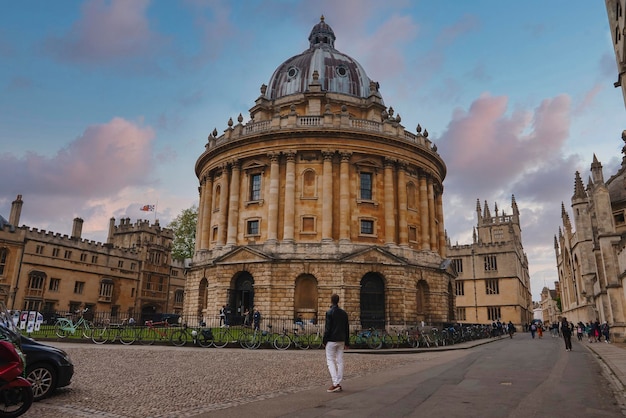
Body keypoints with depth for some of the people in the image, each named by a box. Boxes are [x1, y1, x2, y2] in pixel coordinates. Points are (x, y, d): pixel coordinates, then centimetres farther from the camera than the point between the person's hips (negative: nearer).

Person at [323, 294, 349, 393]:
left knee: (331, 361, 0)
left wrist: (324, 340, -4)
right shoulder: (344, 313, 8)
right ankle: (339, 384, 11)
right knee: (340, 361, 8)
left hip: (331, 340, -6)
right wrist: (347, 342, 16)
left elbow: (327, 328, -13)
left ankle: (335, 384, -9)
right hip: (341, 340, 6)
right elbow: (347, 328, 11)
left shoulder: (329, 312, -11)